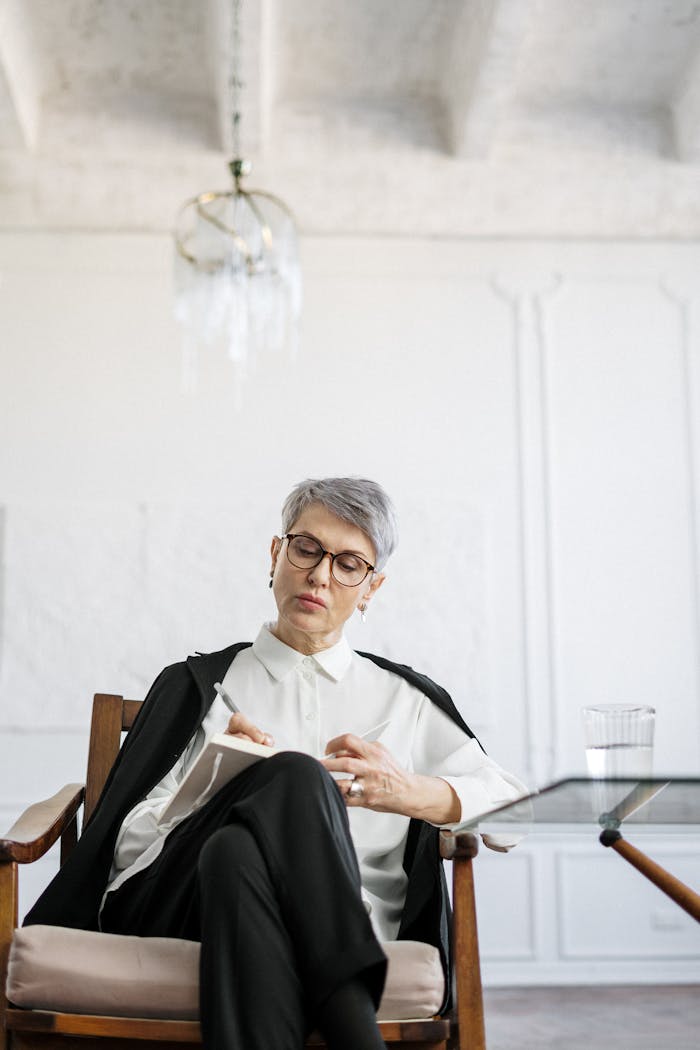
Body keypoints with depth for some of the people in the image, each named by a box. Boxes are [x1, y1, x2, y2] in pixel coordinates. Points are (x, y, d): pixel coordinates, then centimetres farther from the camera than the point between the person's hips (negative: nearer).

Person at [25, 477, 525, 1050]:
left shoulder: (403, 696, 22)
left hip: (336, 928, 0)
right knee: (297, 777, -34)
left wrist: (410, 791, -8)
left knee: (236, 852, -37)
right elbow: (128, 840, 12)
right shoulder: (197, 684, 21)